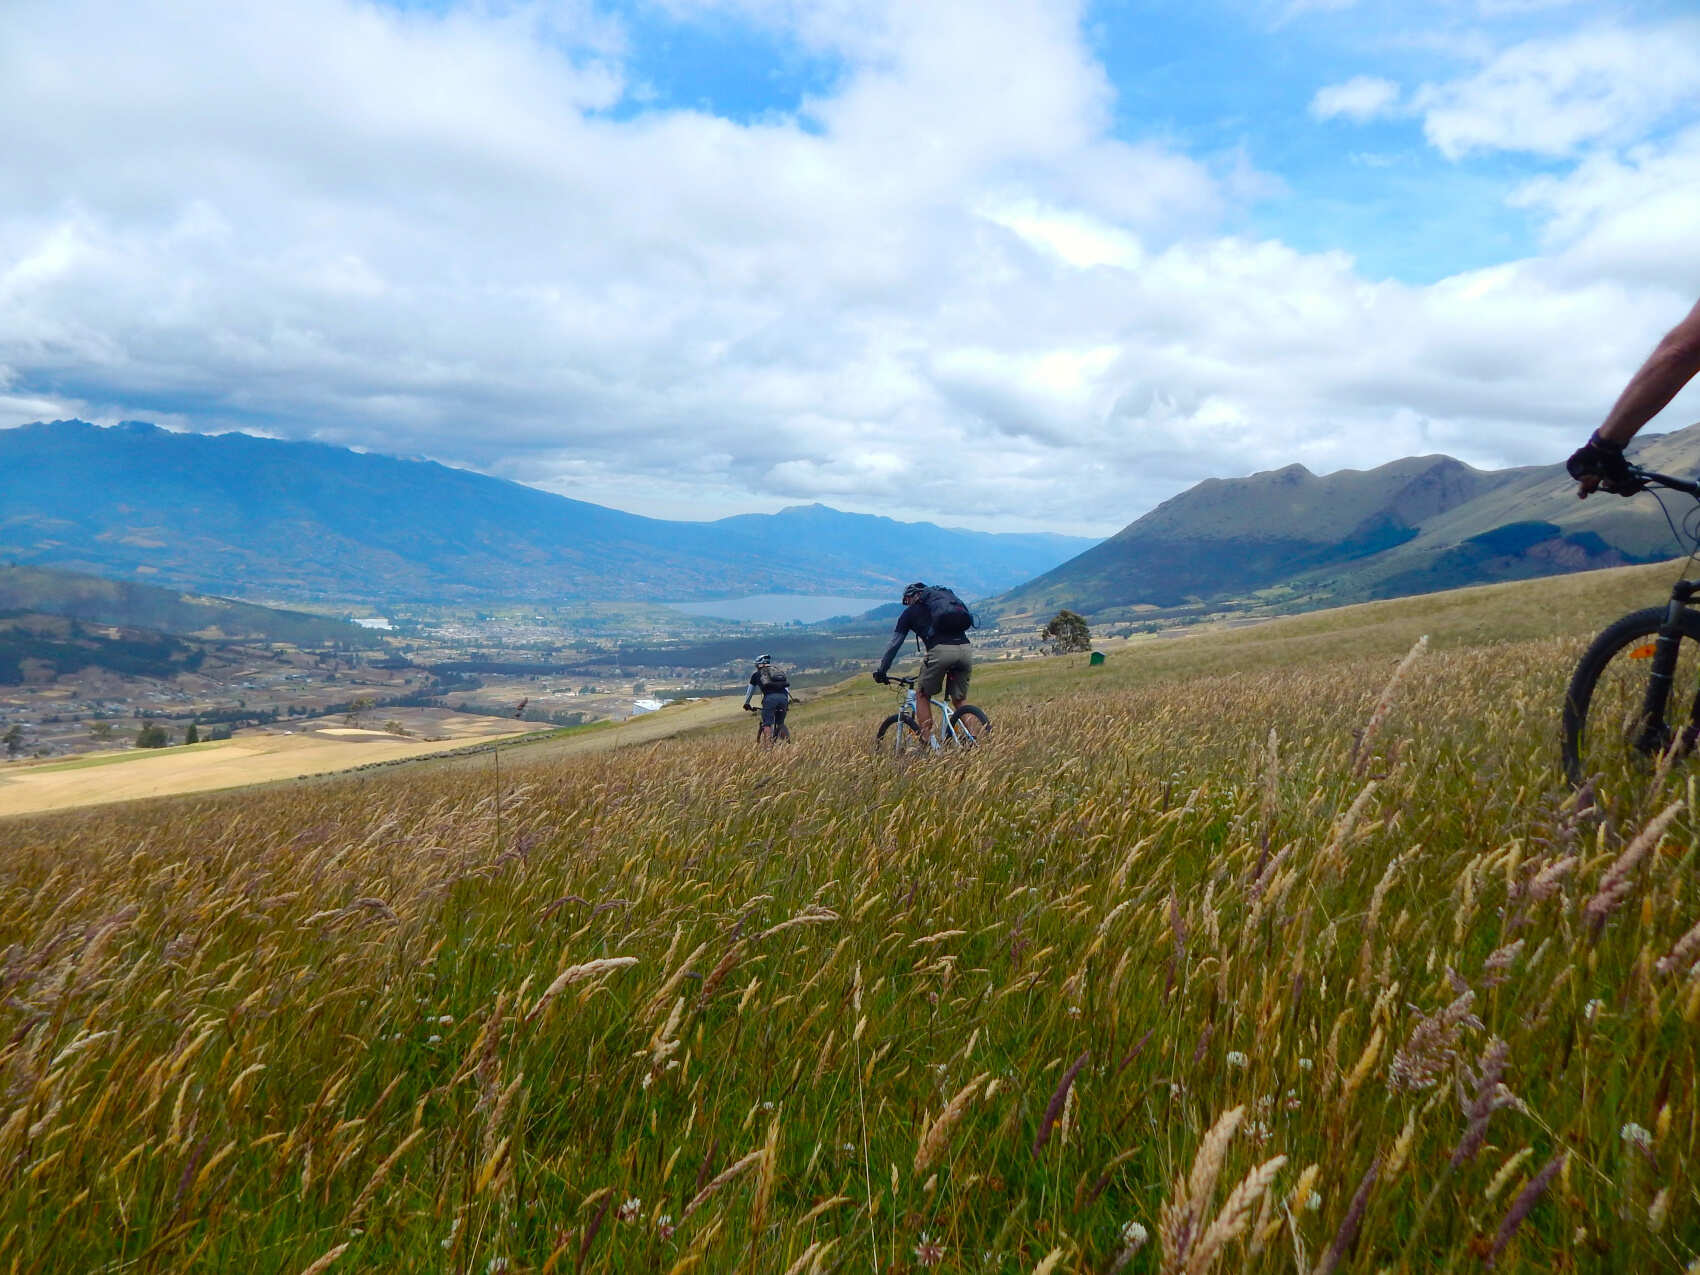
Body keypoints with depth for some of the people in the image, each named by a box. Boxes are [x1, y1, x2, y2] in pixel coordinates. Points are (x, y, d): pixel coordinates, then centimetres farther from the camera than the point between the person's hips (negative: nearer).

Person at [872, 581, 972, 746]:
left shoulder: (910, 612, 20)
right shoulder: (945, 596, 33)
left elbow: (894, 643, 19)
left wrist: (881, 670, 27)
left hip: (940, 651, -4)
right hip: (966, 650, 4)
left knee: (922, 695, 16)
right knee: (959, 701, 19)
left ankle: (927, 742, 7)